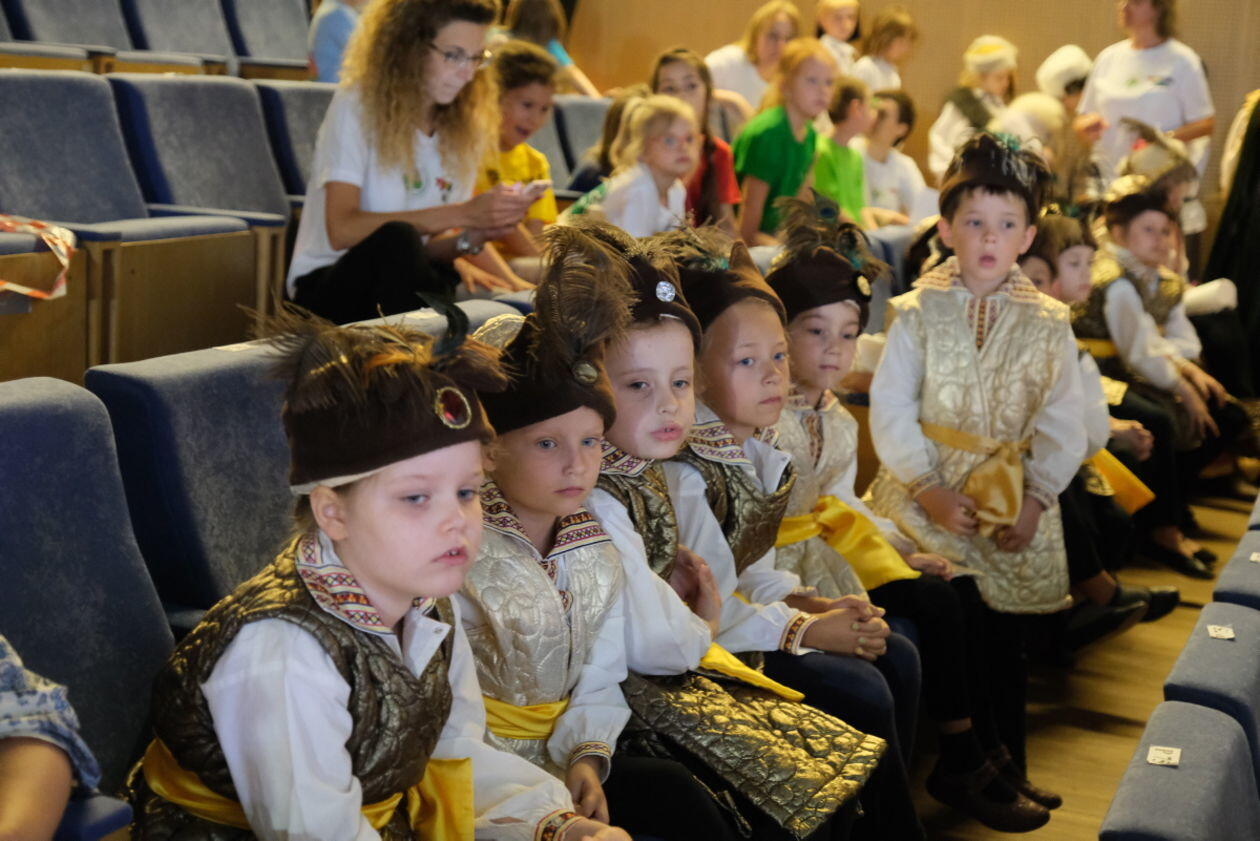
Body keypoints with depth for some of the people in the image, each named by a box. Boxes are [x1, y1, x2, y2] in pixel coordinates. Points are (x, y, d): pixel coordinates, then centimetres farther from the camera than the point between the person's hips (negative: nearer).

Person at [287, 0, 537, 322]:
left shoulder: (464, 128, 7)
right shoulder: (357, 105, -9)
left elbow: (430, 246, 7)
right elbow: (341, 230, -22)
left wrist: (472, 238, -17)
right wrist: (461, 214, -24)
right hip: (328, 288, -3)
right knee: (396, 239, -36)